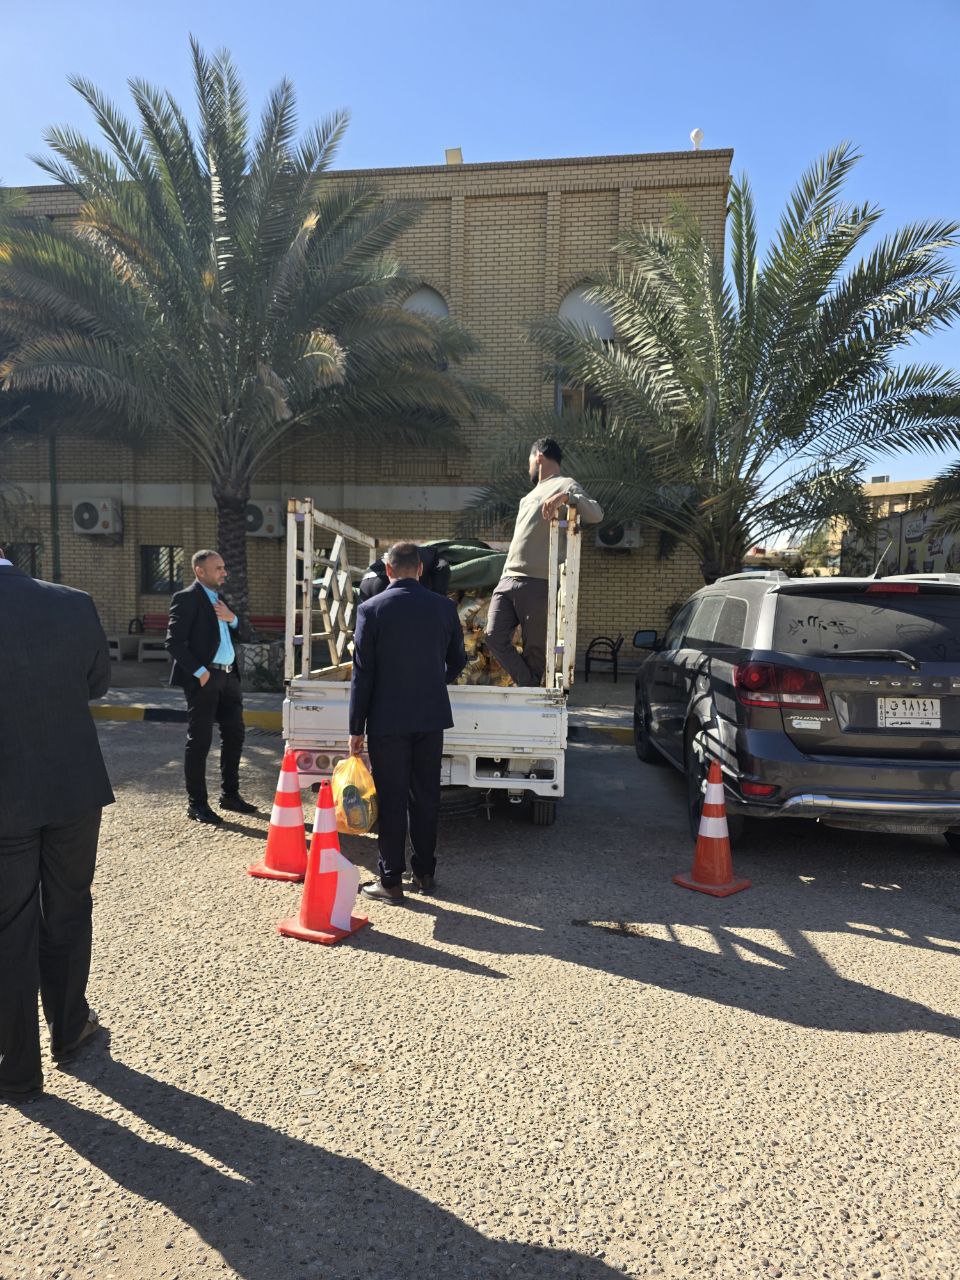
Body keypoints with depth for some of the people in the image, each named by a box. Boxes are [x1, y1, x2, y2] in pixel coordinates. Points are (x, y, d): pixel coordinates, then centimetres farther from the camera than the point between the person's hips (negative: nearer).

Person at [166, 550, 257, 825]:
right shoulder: (187, 598, -8)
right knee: (200, 741, 0)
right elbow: (174, 642, -14)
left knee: (234, 735, 13)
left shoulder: (220, 598, 17)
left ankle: (230, 795, 26)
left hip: (228, 676, 8)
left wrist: (231, 618, 0)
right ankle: (196, 804, 10)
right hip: (204, 678, -8)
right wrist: (199, 672, -18)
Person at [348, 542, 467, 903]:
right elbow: (457, 662, 10)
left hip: (387, 721, -3)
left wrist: (356, 728, -3)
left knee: (392, 800, 5)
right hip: (431, 718, 3)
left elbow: (362, 673, -9)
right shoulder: (444, 607, 0)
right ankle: (424, 871, 25)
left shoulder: (371, 609, -9)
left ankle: (391, 880, 14)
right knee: (426, 796, 14)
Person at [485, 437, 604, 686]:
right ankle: (530, 688, 6)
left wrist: (566, 497, -33)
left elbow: (596, 514, -16)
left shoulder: (564, 485, 2)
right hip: (508, 580, 8)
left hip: (538, 584, -7)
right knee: (495, 638, -4)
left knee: (535, 649, -3)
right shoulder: (532, 493, 28)